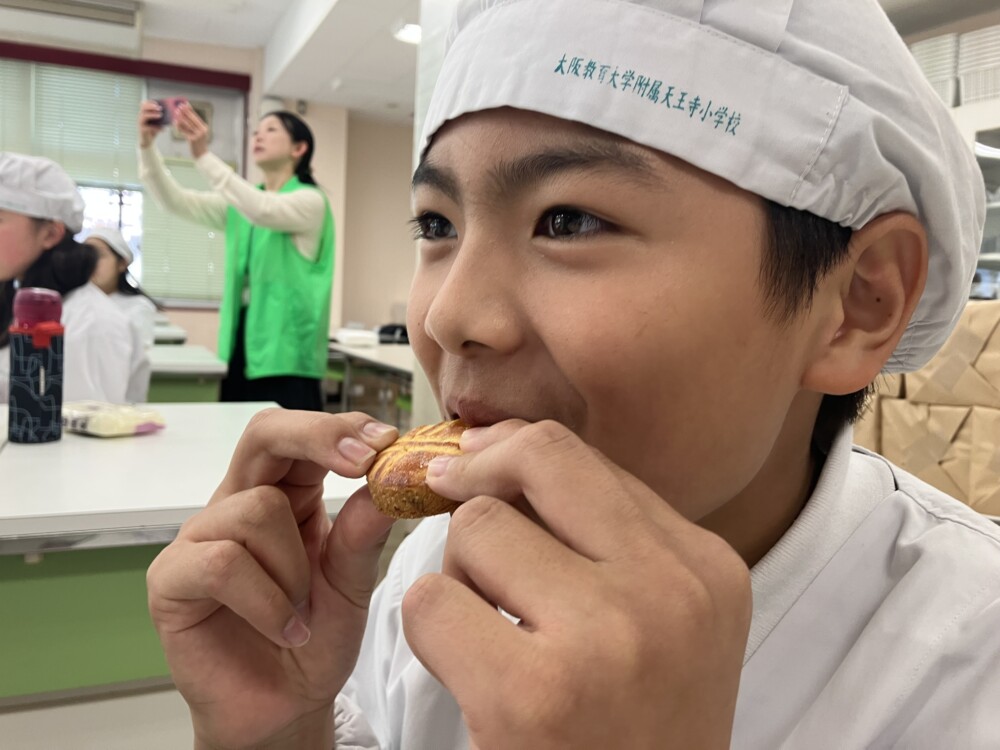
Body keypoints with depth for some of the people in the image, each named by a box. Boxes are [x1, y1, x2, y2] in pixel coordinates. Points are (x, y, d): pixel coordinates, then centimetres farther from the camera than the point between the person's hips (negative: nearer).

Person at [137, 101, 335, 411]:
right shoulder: (240, 204, 17)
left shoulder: (310, 200, -3)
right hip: (242, 340, 7)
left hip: (285, 351, -6)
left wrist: (203, 156, -30)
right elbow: (176, 201, 7)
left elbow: (263, 210, -23)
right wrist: (147, 145, -8)